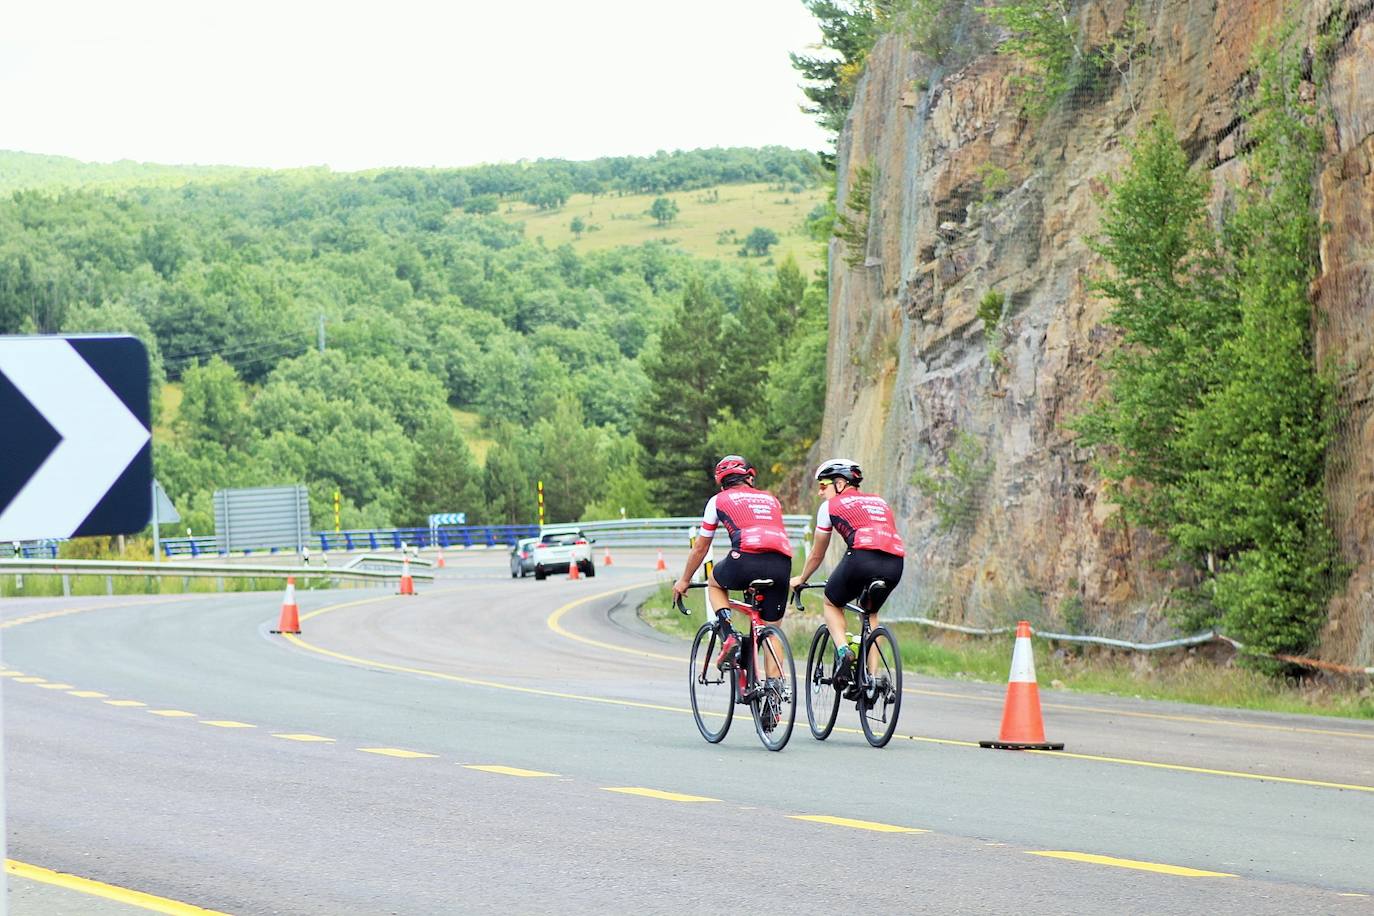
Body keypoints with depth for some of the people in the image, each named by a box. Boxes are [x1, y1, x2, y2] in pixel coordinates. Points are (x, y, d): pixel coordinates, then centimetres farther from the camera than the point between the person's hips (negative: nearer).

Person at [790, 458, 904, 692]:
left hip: (863, 557, -4)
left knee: (832, 604, 23)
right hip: (895, 565, 4)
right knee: (871, 614, 28)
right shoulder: (880, 502, 32)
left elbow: (817, 554, 27)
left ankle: (843, 651, -1)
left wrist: (801, 579, 44)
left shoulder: (831, 506, 19)